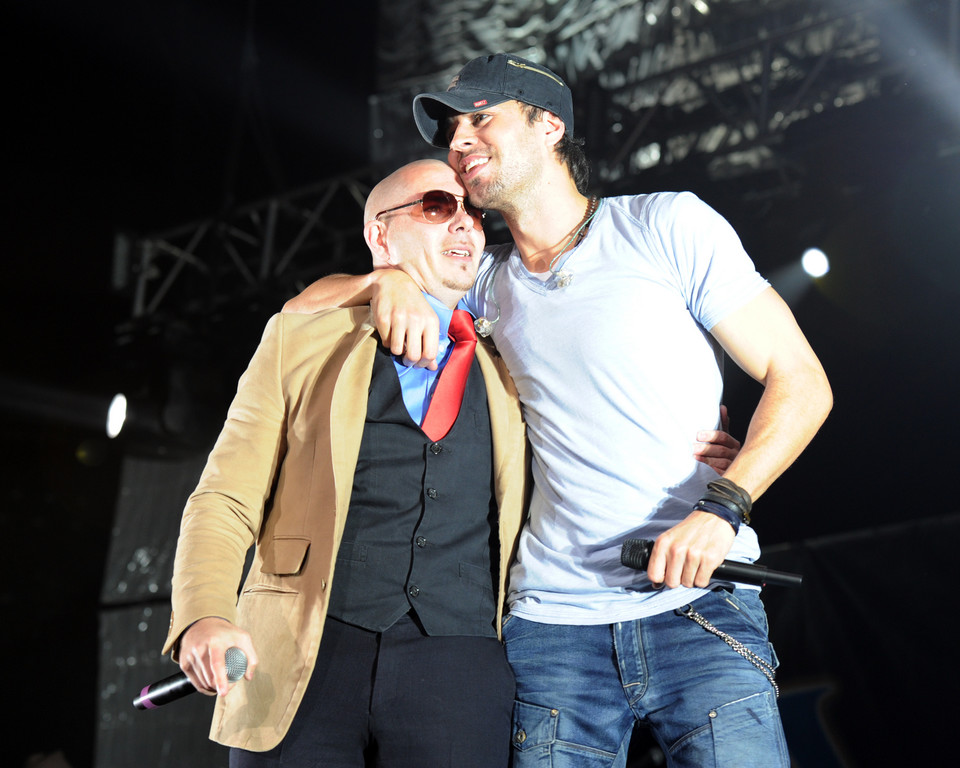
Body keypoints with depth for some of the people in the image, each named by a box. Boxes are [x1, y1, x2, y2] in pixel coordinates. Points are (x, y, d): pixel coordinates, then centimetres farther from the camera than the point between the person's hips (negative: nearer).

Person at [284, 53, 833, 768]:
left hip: (698, 607, -3)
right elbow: (306, 306, 20)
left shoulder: (667, 226, 3)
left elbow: (801, 382, -1)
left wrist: (721, 508, -16)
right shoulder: (485, 279, 15)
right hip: (551, 621, 3)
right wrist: (387, 281, -3)